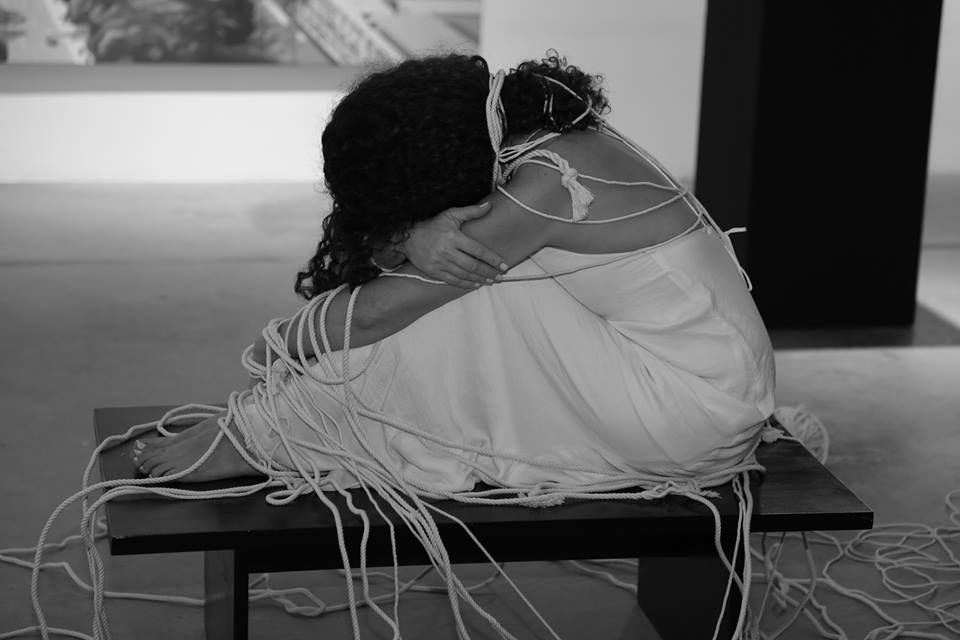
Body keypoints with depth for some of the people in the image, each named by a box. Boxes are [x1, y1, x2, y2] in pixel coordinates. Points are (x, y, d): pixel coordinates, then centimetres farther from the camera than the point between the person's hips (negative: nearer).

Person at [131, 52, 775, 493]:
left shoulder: (545, 186, -24)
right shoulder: (556, 137, 2)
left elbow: (373, 314, -18)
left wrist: (278, 344, -2)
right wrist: (417, 241, -19)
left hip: (694, 417, -9)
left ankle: (251, 443, -3)